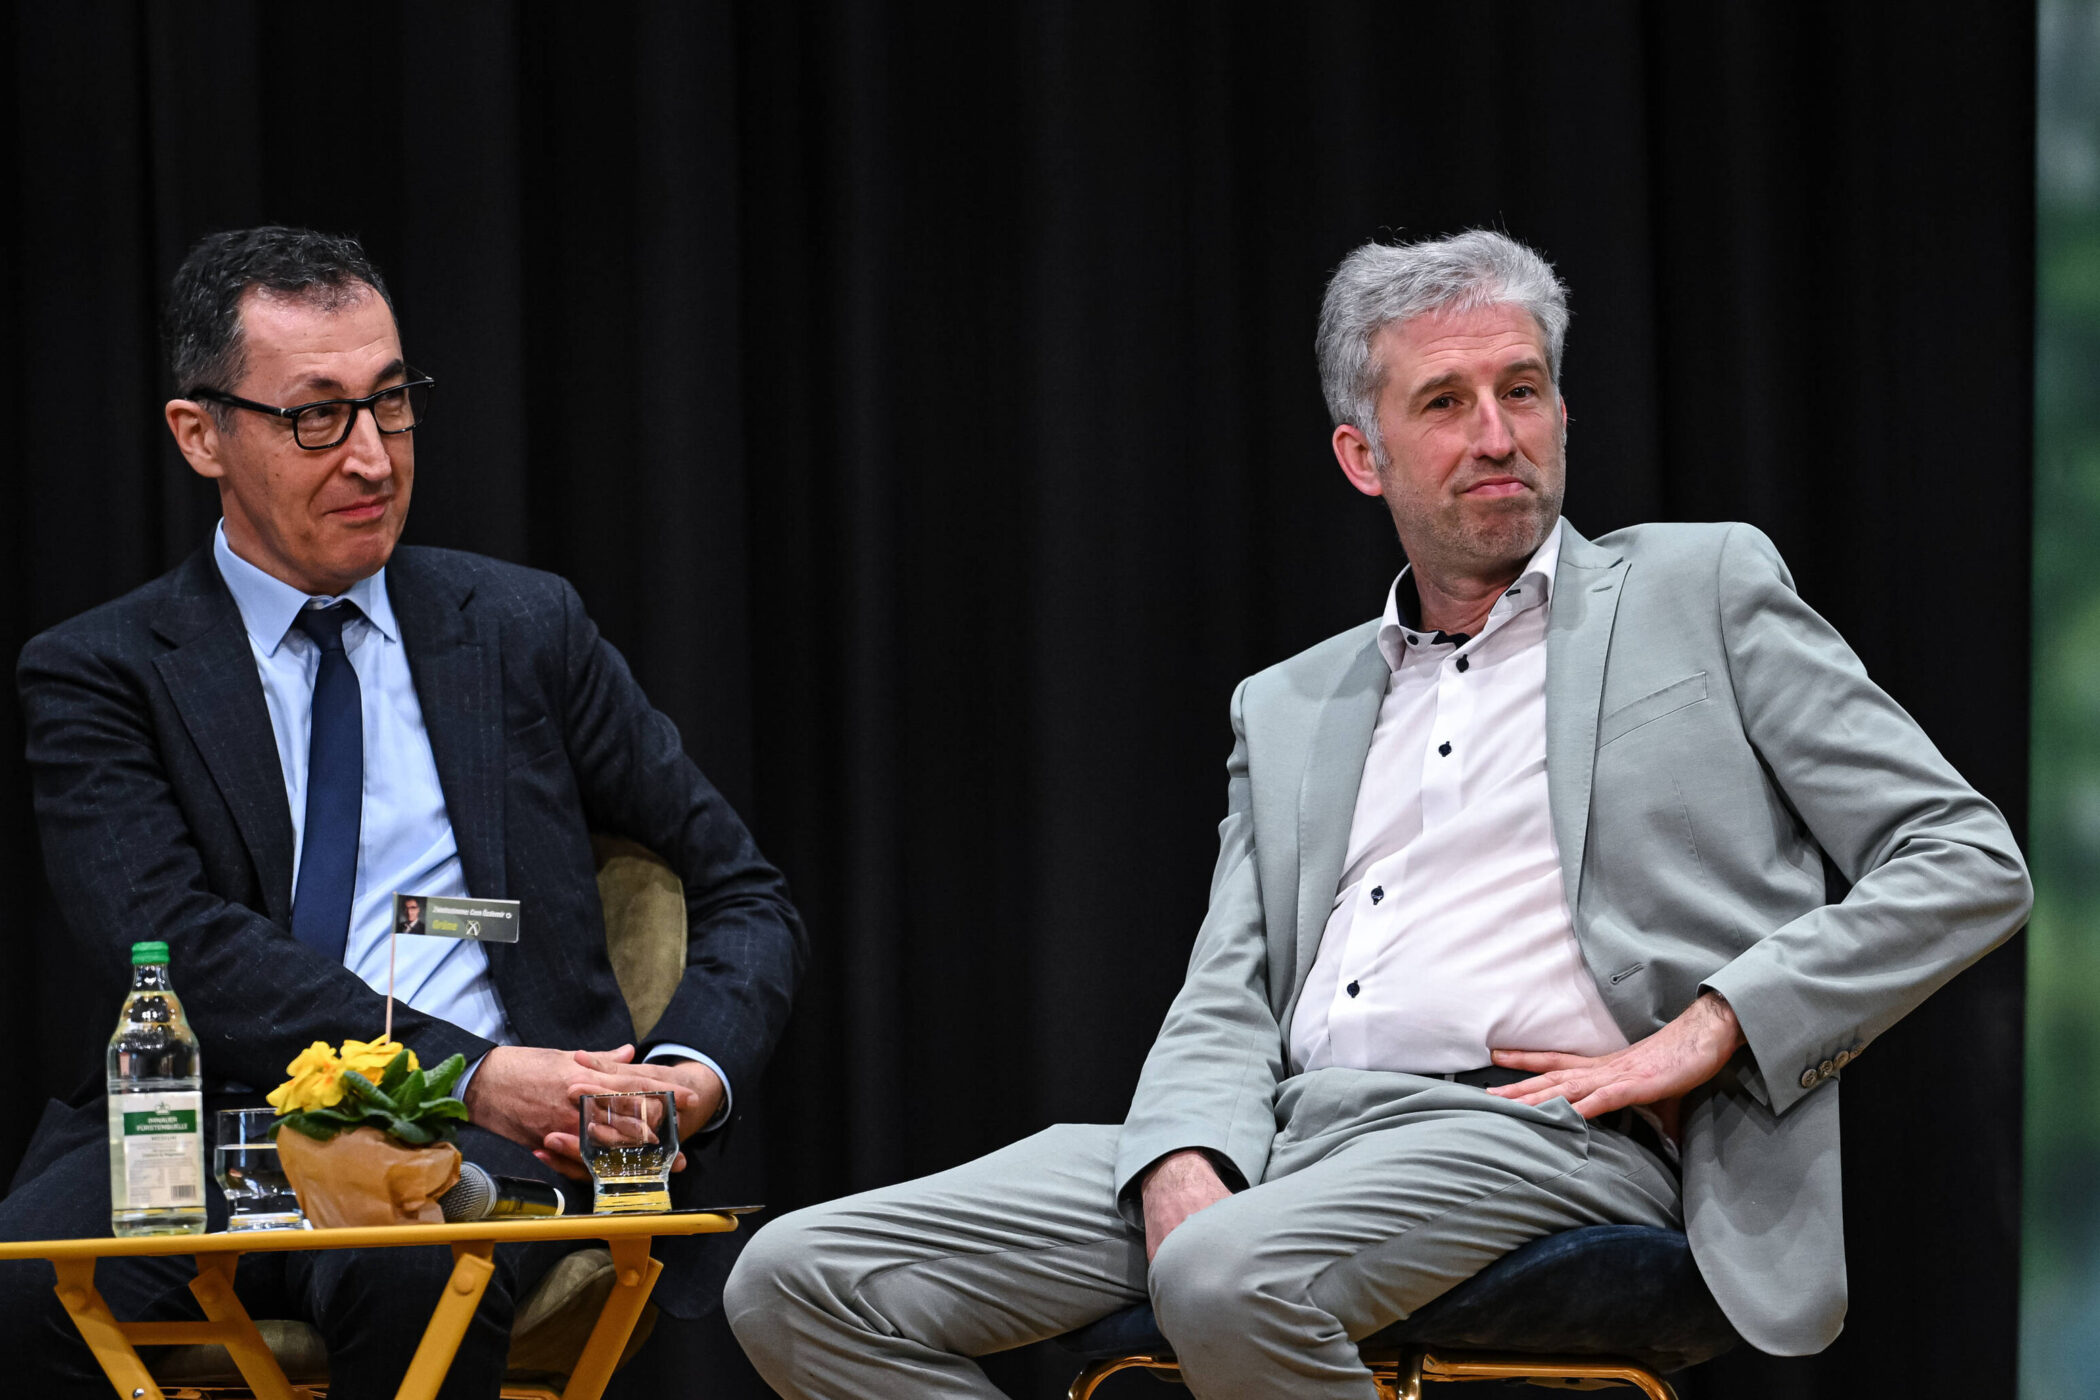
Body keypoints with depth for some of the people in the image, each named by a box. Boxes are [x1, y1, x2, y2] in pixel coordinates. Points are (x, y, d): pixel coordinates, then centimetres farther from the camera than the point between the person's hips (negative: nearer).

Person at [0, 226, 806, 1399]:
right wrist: (469, 1071, -19)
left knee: (412, 1261, -37)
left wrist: (696, 1069, -6)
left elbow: (747, 898, 18)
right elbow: (184, 946, -8)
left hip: (494, 1140, 1)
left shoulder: (526, 630, 16)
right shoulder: (102, 674, 9)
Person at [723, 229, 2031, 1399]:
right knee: (803, 1279, -12)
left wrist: (1704, 1034, -7)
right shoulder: (1288, 709, 25)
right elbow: (1225, 1006, 16)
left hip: (1537, 1136, -5)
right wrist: (1186, 1166, -9)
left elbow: (1968, 863, 5)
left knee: (1234, 1279, -38)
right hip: (1286, 1137, 6)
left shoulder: (1703, 591, 12)